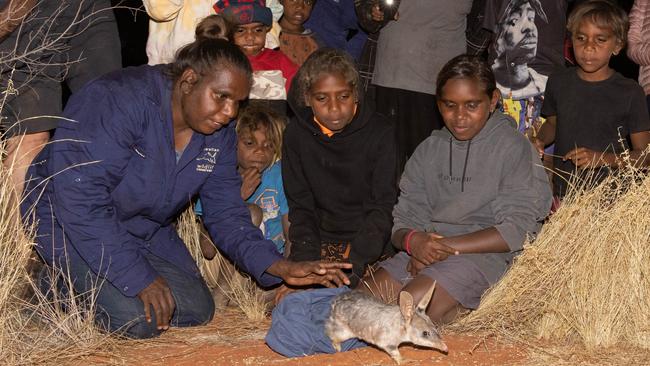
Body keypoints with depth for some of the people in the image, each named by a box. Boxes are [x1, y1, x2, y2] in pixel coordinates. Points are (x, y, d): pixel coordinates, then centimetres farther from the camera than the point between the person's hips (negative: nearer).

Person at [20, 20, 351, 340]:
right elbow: (79, 196, -33)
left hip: (145, 228, 8)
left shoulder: (220, 135, -6)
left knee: (196, 310, 2)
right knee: (139, 318, -23)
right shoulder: (119, 101, -29)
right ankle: (61, 284, 4)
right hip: (68, 218, -8)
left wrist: (281, 267, -22)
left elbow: (225, 214, -4)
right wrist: (140, 278, -33)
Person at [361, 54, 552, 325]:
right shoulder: (429, 150, 15)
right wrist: (413, 241, -16)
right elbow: (403, 221, 10)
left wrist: (446, 247, -14)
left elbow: (518, 231, -10)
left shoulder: (513, 148, -1)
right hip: (425, 253, 6)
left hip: (485, 255, -6)